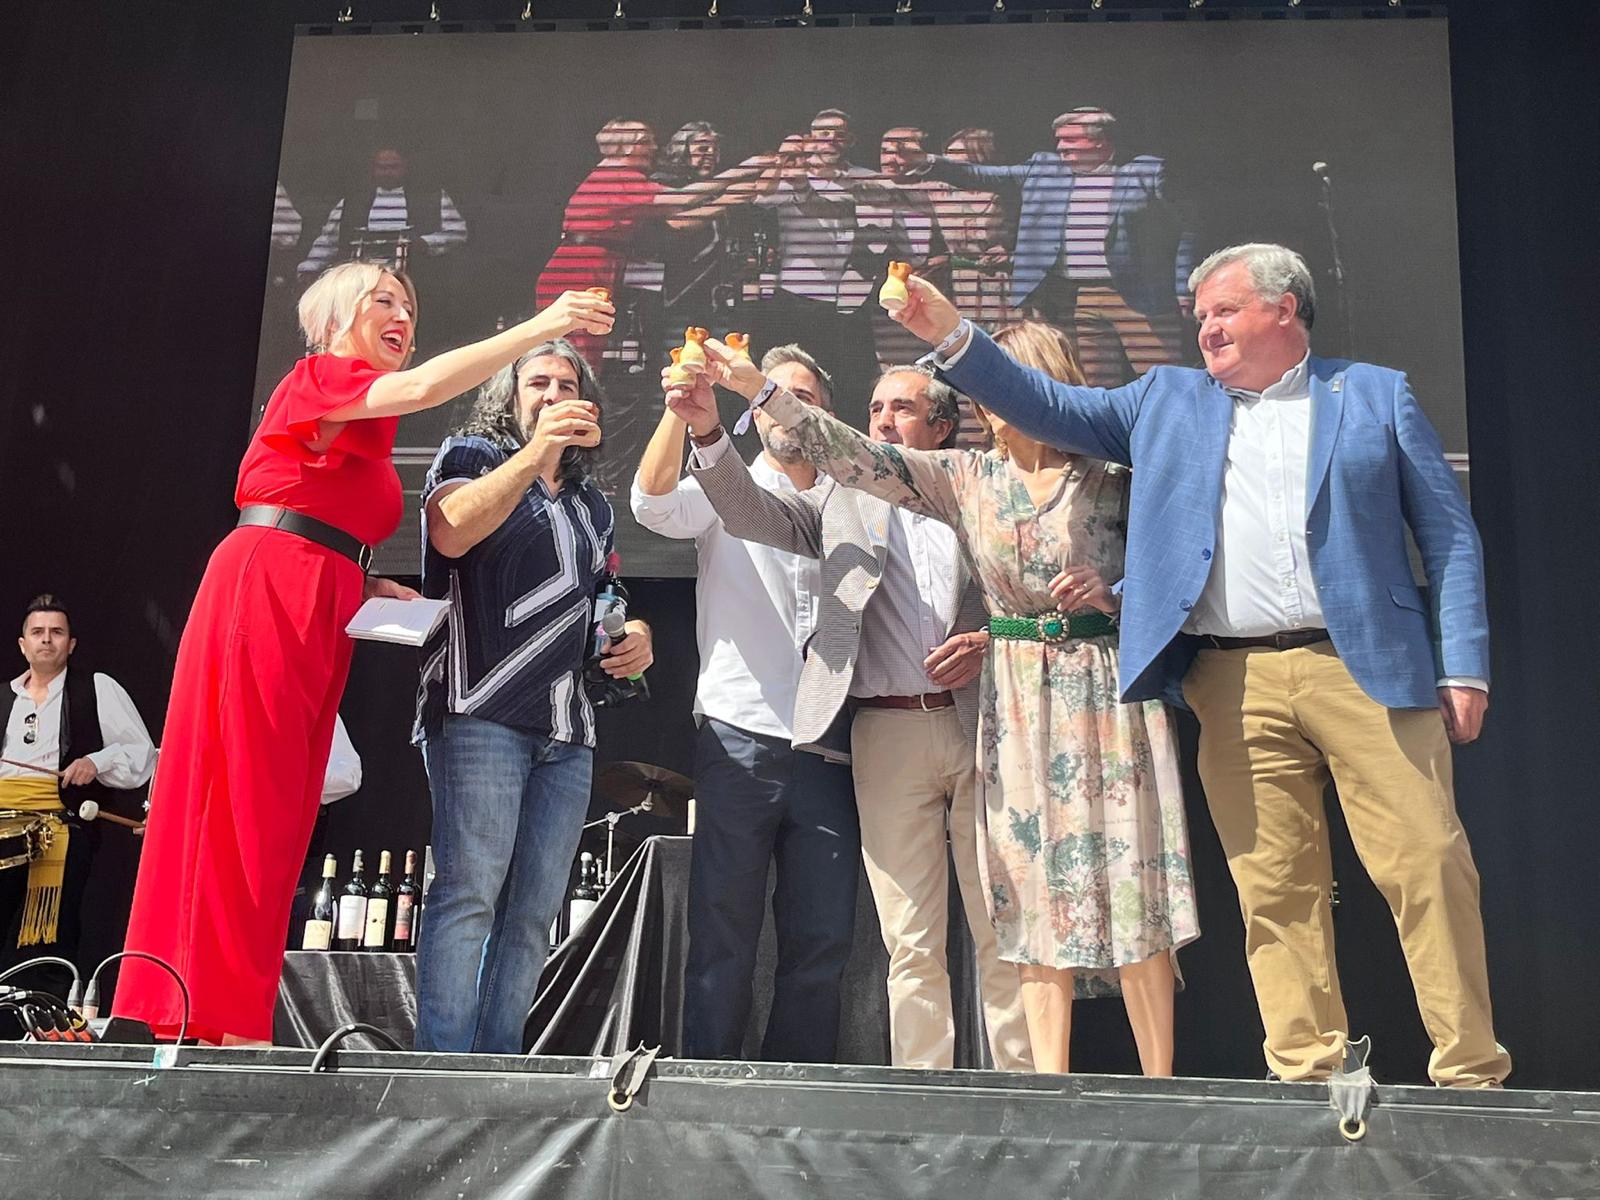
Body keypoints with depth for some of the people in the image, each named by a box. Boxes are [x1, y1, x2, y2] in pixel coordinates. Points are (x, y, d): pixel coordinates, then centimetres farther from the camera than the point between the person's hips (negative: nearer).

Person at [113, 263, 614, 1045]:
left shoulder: (360, 434, 25)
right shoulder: (318, 376, 0)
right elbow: (420, 388, -20)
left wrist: (368, 588, 8)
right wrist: (541, 326, -22)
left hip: (311, 616, 9)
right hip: (265, 596, -9)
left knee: (275, 824, 5)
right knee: (243, 811, -10)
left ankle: (219, 1020, 7)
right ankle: (226, 1026, -9)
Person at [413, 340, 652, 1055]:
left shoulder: (591, 504, 26)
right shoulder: (472, 456, 9)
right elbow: (451, 532, -13)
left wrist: (635, 634, 13)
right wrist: (534, 452, -23)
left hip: (568, 733, 6)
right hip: (482, 712, -6)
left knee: (535, 911, 2)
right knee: (470, 893, -14)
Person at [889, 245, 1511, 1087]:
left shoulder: (1376, 394, 12)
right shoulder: (1168, 401, 20)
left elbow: (1449, 536, 8)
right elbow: (1050, 409, 16)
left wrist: (1465, 669, -1)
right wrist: (952, 337, 4)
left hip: (1367, 669, -2)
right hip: (1233, 681, 2)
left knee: (1428, 867, -5)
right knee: (1273, 887, 1)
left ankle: (1471, 1074, 4)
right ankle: (1307, 1073, 9)